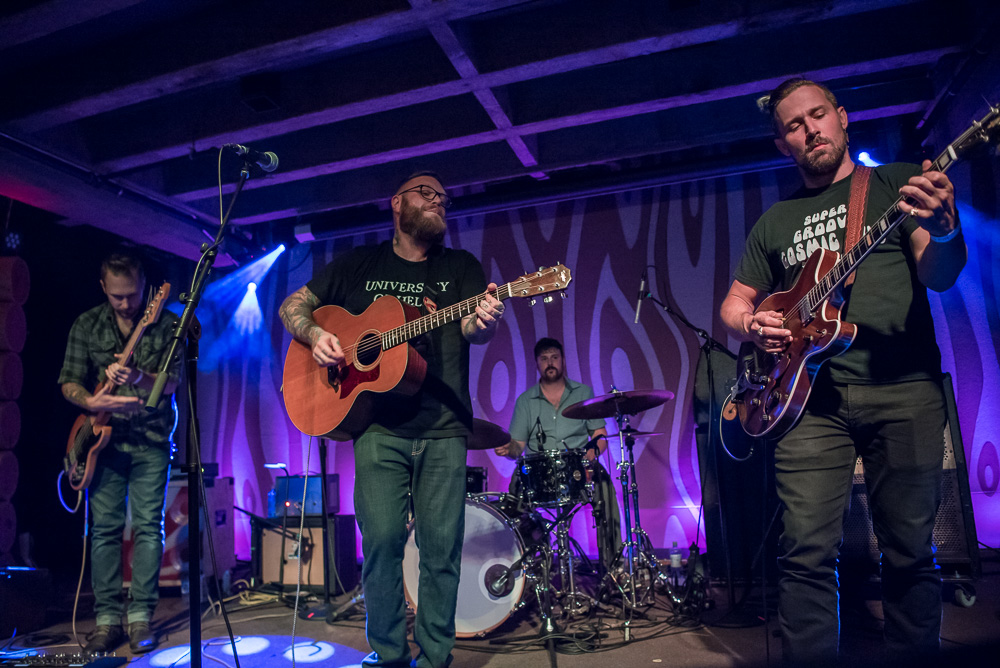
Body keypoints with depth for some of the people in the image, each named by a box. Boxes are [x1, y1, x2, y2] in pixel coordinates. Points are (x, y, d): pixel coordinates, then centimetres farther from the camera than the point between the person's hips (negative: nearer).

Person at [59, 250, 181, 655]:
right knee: (104, 527, 2)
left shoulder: (166, 324, -3)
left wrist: (138, 378, -30)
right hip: (103, 438, 2)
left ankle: (140, 618, 6)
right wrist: (92, 402, -17)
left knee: (149, 526, -2)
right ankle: (107, 619, 11)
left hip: (152, 440, -2)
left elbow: (171, 383, -10)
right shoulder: (86, 325, 5)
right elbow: (69, 383, 4)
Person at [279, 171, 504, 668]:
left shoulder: (462, 267, 12)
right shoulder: (359, 264, 13)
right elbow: (293, 305, 17)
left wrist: (484, 321, -28)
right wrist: (316, 336, -4)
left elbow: (473, 328, -4)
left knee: (442, 547, 1)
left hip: (444, 428, 1)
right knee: (382, 541, -3)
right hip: (378, 426, 0)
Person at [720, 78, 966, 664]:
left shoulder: (900, 182, 11)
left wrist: (944, 231, -23)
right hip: (812, 393, 2)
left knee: (910, 552, 3)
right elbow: (735, 303, 22)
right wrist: (752, 325, -1)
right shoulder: (774, 222, 19)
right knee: (808, 552, -4)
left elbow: (937, 278, 0)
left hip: (904, 387, -1)